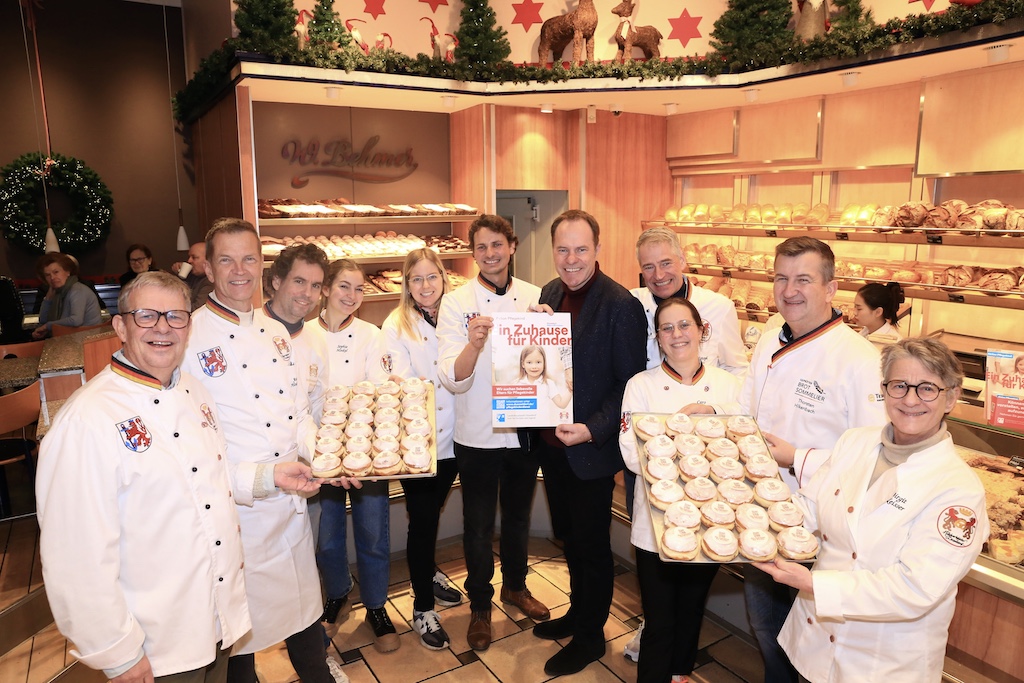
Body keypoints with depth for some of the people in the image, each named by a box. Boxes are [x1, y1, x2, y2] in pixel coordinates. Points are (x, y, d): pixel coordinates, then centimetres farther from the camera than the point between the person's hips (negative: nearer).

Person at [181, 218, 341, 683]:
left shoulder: (275, 333, 7)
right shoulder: (187, 339, -15)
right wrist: (258, 478, -26)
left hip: (292, 504, 6)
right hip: (237, 513, -6)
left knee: (304, 607, 22)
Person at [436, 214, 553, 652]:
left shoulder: (535, 298, -3)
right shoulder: (456, 304, -10)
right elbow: (452, 380, -17)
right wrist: (474, 343, -36)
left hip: (525, 430, 3)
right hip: (478, 435, -2)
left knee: (518, 515, 22)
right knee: (478, 525, 12)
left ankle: (515, 586, 46)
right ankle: (479, 605, 35)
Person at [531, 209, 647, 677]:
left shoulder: (621, 305, -18)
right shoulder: (550, 293, 3)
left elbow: (630, 384, -16)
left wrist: (592, 430, -24)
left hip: (591, 449, -6)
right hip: (552, 442, 7)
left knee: (591, 545, 12)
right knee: (569, 537, 24)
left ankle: (589, 637, 33)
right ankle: (577, 612, 46)